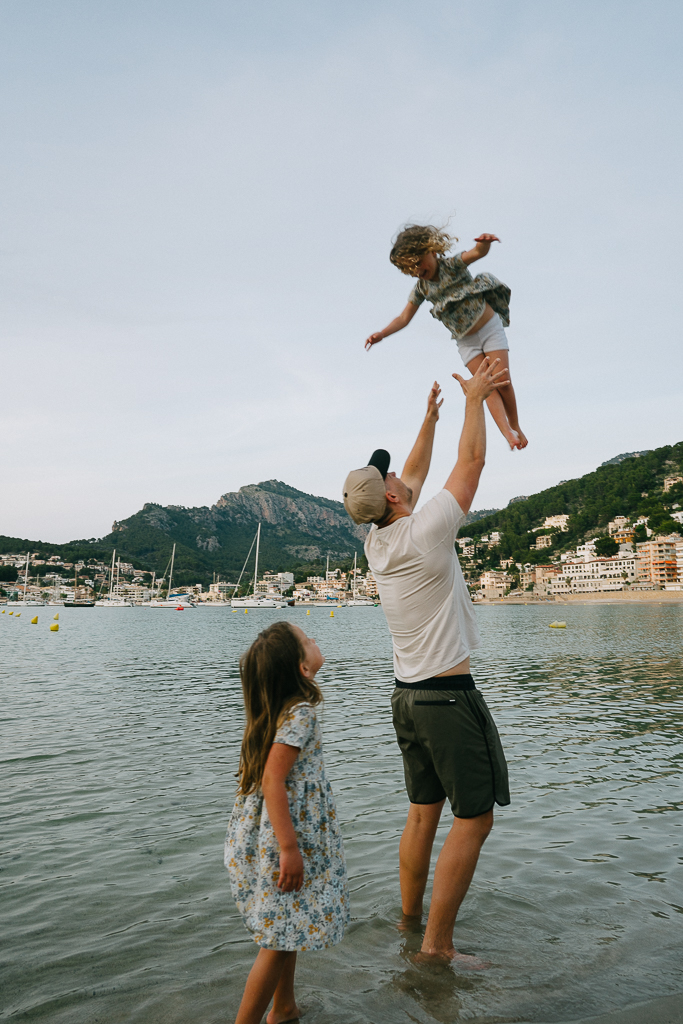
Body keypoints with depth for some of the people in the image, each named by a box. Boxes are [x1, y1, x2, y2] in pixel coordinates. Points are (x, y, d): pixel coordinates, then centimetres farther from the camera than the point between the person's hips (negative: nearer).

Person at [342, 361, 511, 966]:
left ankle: (411, 914, 30)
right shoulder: (425, 533, -17)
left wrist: (431, 415, 27)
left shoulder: (378, 543, 4)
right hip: (449, 694, -8)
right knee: (474, 818, 2)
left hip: (408, 695, 8)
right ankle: (437, 943, 8)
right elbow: (472, 460, -8)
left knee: (423, 813, 18)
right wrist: (475, 399, 6)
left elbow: (417, 473, 19)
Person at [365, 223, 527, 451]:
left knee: (503, 382, -7)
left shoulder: (453, 265, -12)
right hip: (466, 341, 3)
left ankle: (515, 426, 11)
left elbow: (478, 252, -31)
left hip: (490, 327, -3)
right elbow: (404, 318, -1)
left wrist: (485, 243, -55)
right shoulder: (421, 289, -1)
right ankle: (507, 432, -19)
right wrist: (381, 334, -17)